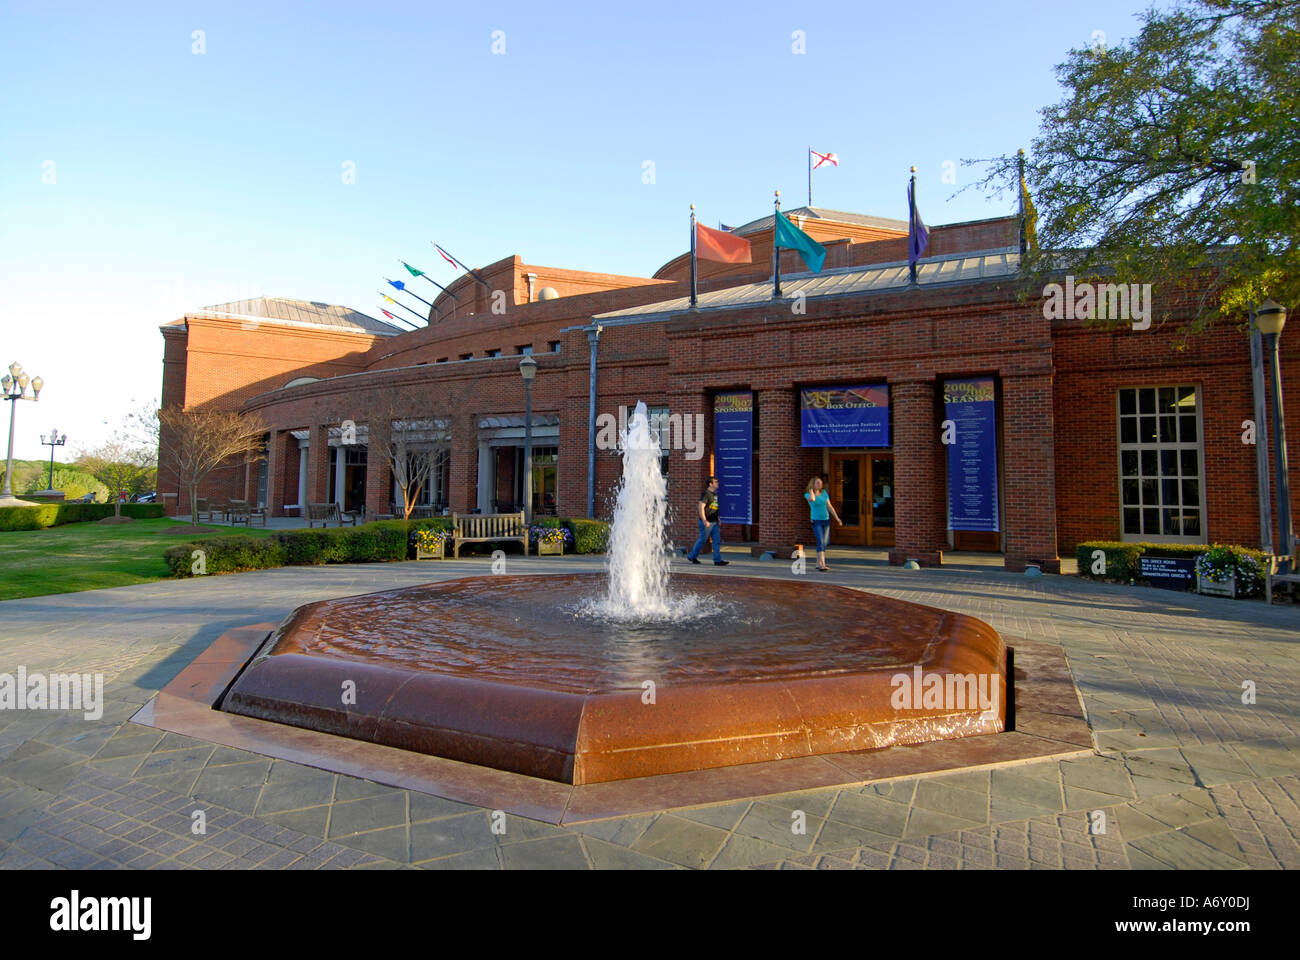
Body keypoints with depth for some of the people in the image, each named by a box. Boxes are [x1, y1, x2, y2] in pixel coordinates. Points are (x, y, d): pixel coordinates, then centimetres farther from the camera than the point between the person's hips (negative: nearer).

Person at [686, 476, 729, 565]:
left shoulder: (715, 494, 14)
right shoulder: (706, 494, -13)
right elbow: (701, 507, -19)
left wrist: (718, 521, 18)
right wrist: (704, 521, -23)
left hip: (714, 522, 8)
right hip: (707, 522, -8)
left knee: (717, 540, 2)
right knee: (702, 540, 2)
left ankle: (717, 560, 4)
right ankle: (692, 556, 19)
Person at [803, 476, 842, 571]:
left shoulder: (824, 492, 6)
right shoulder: (807, 495, -8)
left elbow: (829, 507, 9)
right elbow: (812, 499, -33)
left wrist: (837, 518, 3)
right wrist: (811, 490, -13)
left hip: (826, 521, 5)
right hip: (816, 521, -5)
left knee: (824, 543, 8)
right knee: (821, 542, -19)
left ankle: (818, 564, 20)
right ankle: (822, 565, -26)